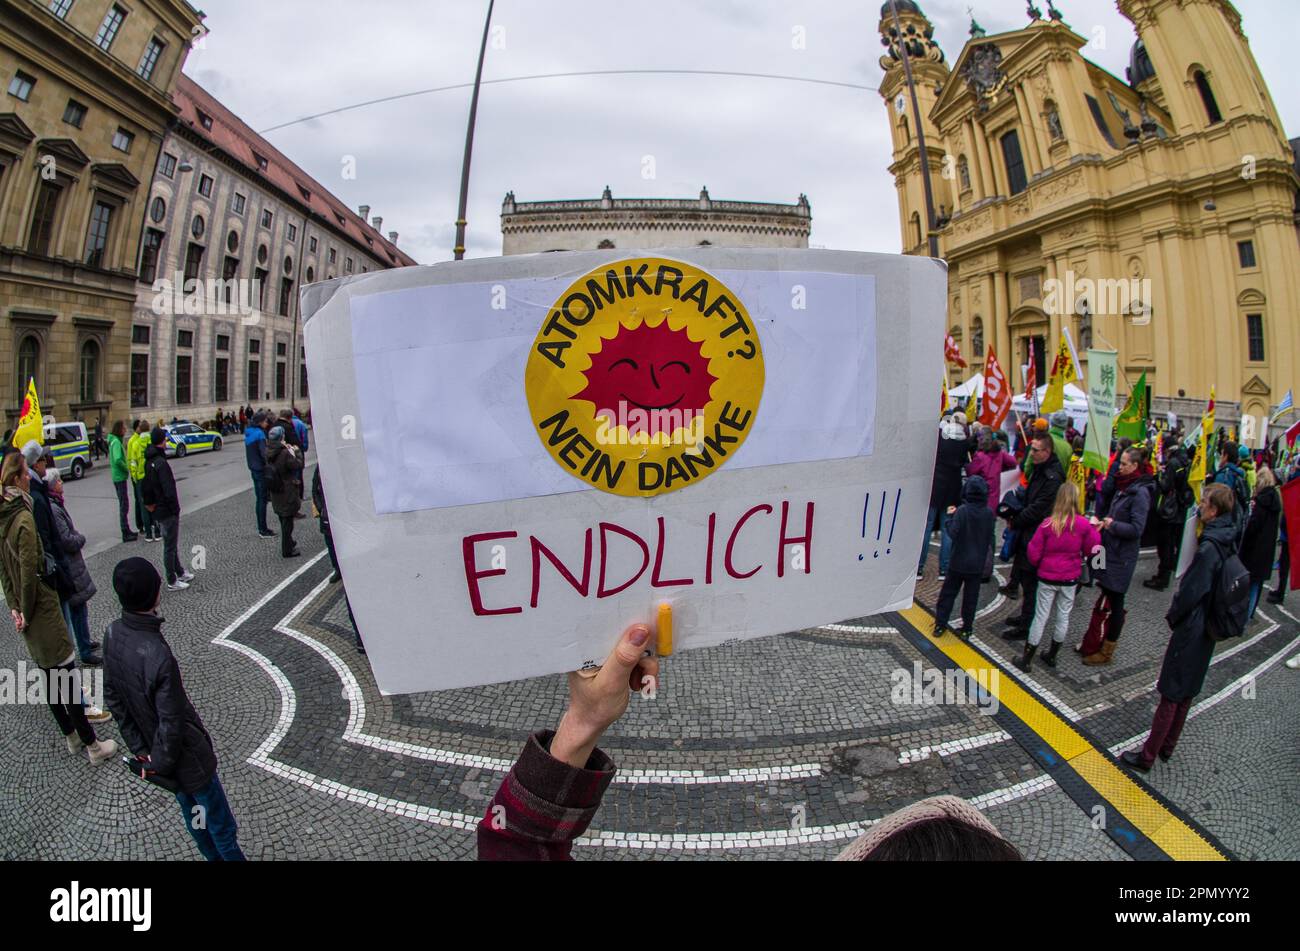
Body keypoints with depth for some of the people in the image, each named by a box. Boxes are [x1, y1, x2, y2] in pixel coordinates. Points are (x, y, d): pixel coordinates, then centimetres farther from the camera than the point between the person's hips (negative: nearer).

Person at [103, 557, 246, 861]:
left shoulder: (113, 634, -13)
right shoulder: (158, 656, -36)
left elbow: (113, 698, 0)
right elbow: (172, 722, -27)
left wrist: (140, 749, 8)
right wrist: (159, 763, -7)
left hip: (152, 750, 8)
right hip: (187, 756, -8)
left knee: (193, 815, 28)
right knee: (221, 826, 14)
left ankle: (214, 856, 47)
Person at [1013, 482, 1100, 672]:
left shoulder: (1047, 524, -15)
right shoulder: (1084, 525, -12)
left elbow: (1033, 554, -10)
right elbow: (1092, 550, -2)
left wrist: (1038, 565, 11)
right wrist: (1093, 528, 11)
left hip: (1047, 578, -1)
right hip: (1070, 579, 1)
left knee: (1041, 616, 7)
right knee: (1063, 616, 16)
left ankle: (1027, 660, 12)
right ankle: (1052, 656, 29)